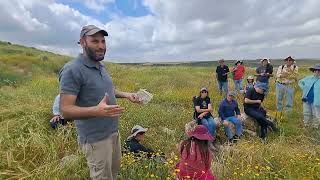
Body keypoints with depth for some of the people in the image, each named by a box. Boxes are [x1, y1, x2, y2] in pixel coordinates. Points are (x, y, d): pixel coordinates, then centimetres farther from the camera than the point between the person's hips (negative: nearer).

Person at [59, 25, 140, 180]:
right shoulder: (72, 70, -20)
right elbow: (66, 110, -22)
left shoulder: (101, 67, 7)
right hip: (95, 138, -8)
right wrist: (96, 110, -37)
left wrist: (126, 95, 5)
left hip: (113, 131, 8)